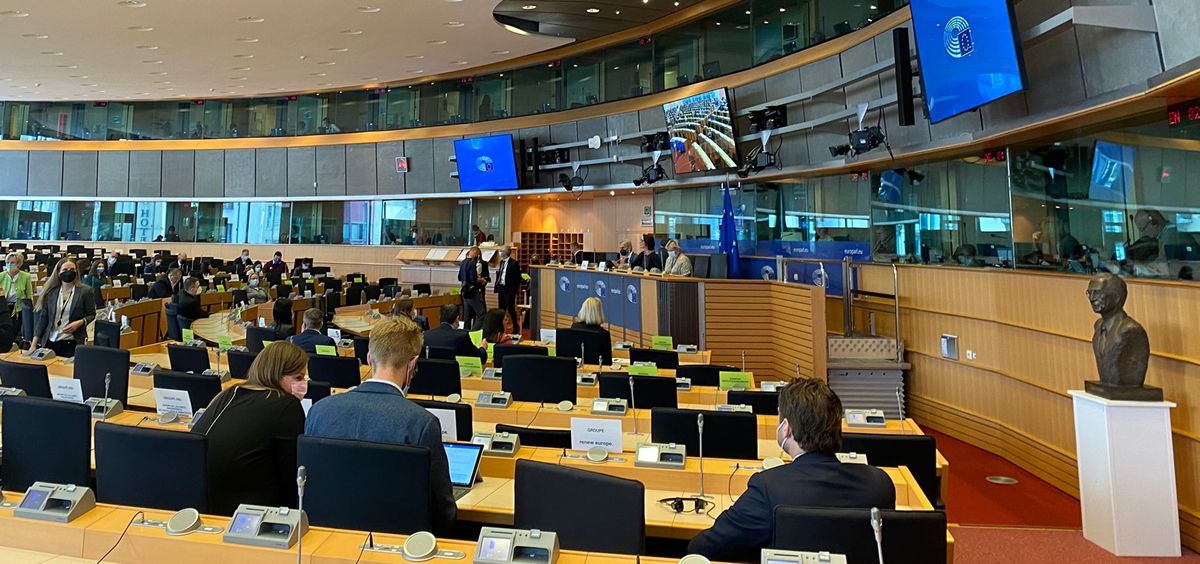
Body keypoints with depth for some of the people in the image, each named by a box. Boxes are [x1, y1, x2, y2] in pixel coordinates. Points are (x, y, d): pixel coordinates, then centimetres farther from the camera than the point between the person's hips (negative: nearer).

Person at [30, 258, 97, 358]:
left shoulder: (85, 291, -2)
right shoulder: (50, 292, 5)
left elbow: (91, 315, 2)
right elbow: (43, 318, 6)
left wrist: (79, 323, -18)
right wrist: (34, 344, 1)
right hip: (50, 342, 3)